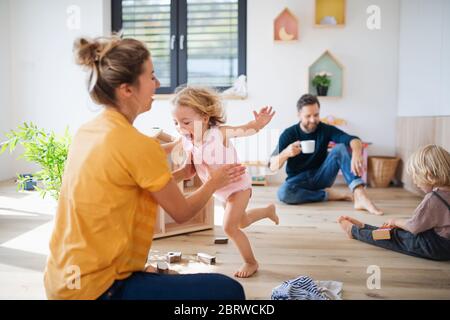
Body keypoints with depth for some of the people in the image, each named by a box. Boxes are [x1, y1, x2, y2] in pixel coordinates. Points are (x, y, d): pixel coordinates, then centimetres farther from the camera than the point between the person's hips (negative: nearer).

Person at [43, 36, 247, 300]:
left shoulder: (87, 132, 3)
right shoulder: (137, 145, -21)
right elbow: (181, 213, -7)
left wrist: (183, 173, 13)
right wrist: (214, 183, 10)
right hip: (98, 289, -9)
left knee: (166, 277, 29)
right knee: (228, 290, -9)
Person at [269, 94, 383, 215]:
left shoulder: (325, 129, -5)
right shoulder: (289, 134, -10)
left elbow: (354, 140, -21)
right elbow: (273, 166, -17)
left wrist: (356, 153, -45)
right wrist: (285, 153, -39)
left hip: (321, 177, 2)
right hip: (299, 180, -1)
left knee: (341, 148, -22)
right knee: (283, 193, -37)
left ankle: (360, 197, -36)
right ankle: (328, 194, -17)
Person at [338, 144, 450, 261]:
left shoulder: (433, 198, -25)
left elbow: (414, 226, -19)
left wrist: (396, 222, -1)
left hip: (435, 247, -8)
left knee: (392, 236, 3)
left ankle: (353, 230, 15)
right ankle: (362, 227, 26)